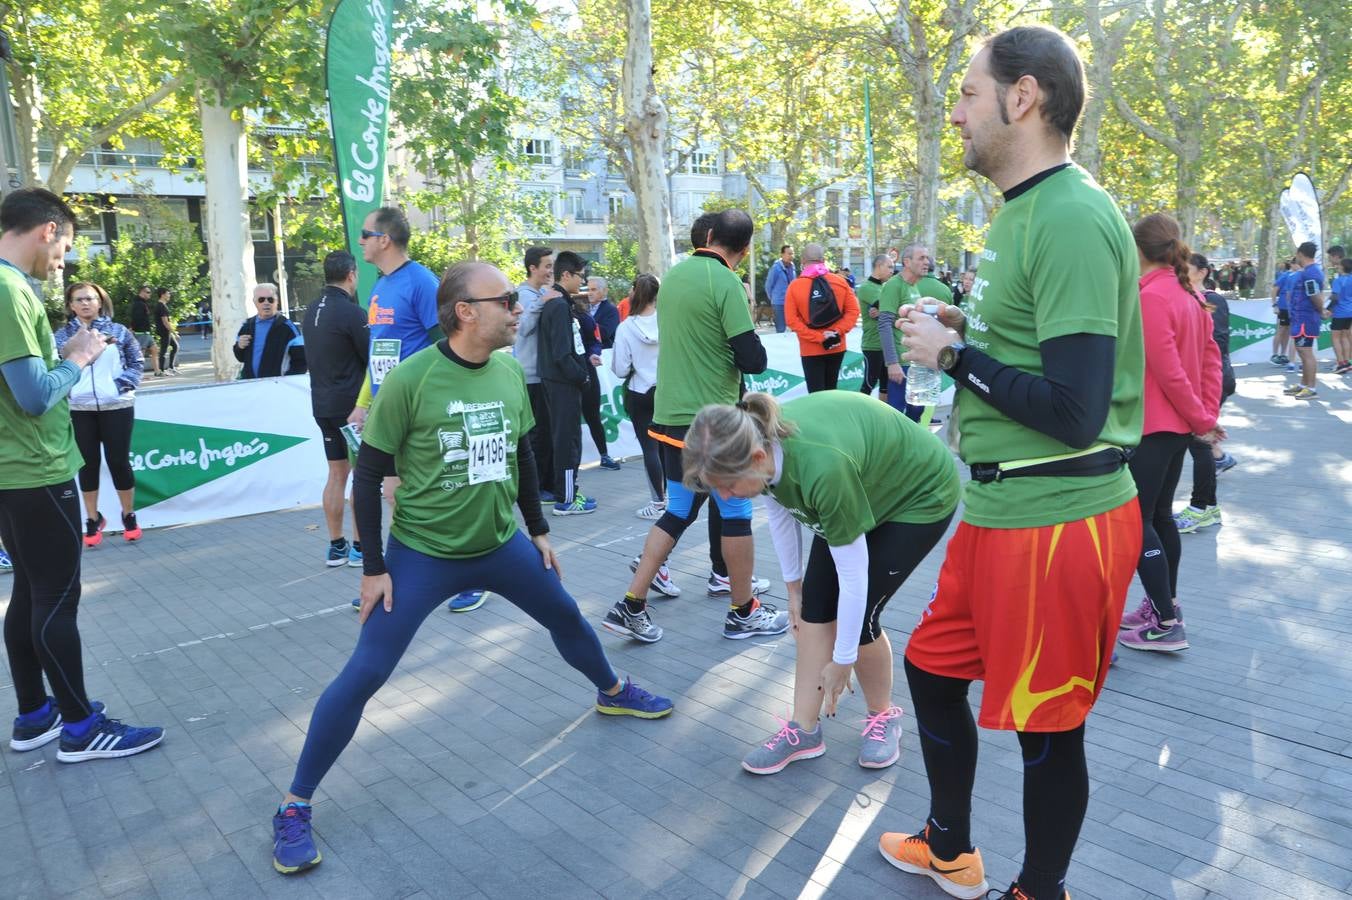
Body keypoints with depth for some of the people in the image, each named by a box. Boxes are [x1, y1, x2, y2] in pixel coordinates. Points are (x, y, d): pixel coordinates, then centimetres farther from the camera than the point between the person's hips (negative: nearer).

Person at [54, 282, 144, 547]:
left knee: (119, 461, 4)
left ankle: (129, 515, 20)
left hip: (116, 407, -1)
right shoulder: (62, 336, 5)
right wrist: (64, 389, -13)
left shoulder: (118, 331, 3)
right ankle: (93, 518, 20)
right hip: (79, 410, 1)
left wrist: (123, 383, -8)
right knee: (88, 464, 8)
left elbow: (137, 362, 5)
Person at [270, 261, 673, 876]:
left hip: (501, 544, 5)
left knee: (566, 617, 20)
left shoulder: (510, 373, -3)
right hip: (421, 554, -5)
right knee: (362, 676, -6)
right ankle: (294, 807, 10)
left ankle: (613, 693, 50)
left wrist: (539, 530, 15)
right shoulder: (409, 380, -20)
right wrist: (373, 568, -12)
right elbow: (368, 476, -13)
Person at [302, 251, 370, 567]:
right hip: (352, 404, -7)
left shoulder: (312, 311, 8)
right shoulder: (351, 312, -16)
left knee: (337, 474, 13)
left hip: (323, 404, 7)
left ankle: (336, 546, 18)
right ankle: (359, 546, 5)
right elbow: (372, 358, -12)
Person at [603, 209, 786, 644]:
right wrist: (747, 337, 3)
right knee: (736, 511, 8)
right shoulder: (726, 282, -15)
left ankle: (631, 606, 12)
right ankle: (744, 612, 20)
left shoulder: (673, 275, 8)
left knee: (679, 511, 16)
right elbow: (753, 360, -16)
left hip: (668, 415, 7)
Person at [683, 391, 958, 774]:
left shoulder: (822, 467, -43)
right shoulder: (756, 438, -23)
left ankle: (884, 717, 17)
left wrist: (842, 660, -20)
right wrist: (793, 584, 8)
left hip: (920, 496, -7)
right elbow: (779, 510, -1)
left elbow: (853, 574, -32)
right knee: (815, 605, -3)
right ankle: (804, 731, 8)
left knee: (857, 614, -10)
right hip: (864, 486, 7)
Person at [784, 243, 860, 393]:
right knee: (830, 390, 17)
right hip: (836, 347, 3)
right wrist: (838, 331, -7)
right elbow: (853, 311, -3)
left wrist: (817, 337, -12)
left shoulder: (795, 286, -8)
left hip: (811, 350, -3)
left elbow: (791, 320, -13)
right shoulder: (840, 281, 0)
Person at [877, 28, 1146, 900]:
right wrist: (966, 326, 6)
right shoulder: (1025, 210, 12)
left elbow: (1074, 411, -25)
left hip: (1058, 523, -10)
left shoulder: (1072, 219, -19)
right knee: (934, 667, 22)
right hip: (999, 508, 10)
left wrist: (954, 355, -15)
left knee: (1047, 726, 9)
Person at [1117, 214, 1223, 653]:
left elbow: (1167, 371, -19)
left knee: (1134, 521, -4)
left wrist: (1202, 421, -9)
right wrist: (1207, 416, 6)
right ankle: (1163, 606, 28)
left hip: (1152, 427, -9)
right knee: (1159, 515, 17)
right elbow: (1210, 358, 9)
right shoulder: (1188, 295, 9)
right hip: (1179, 425, 9)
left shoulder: (1151, 297, -18)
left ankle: (1167, 624, -1)